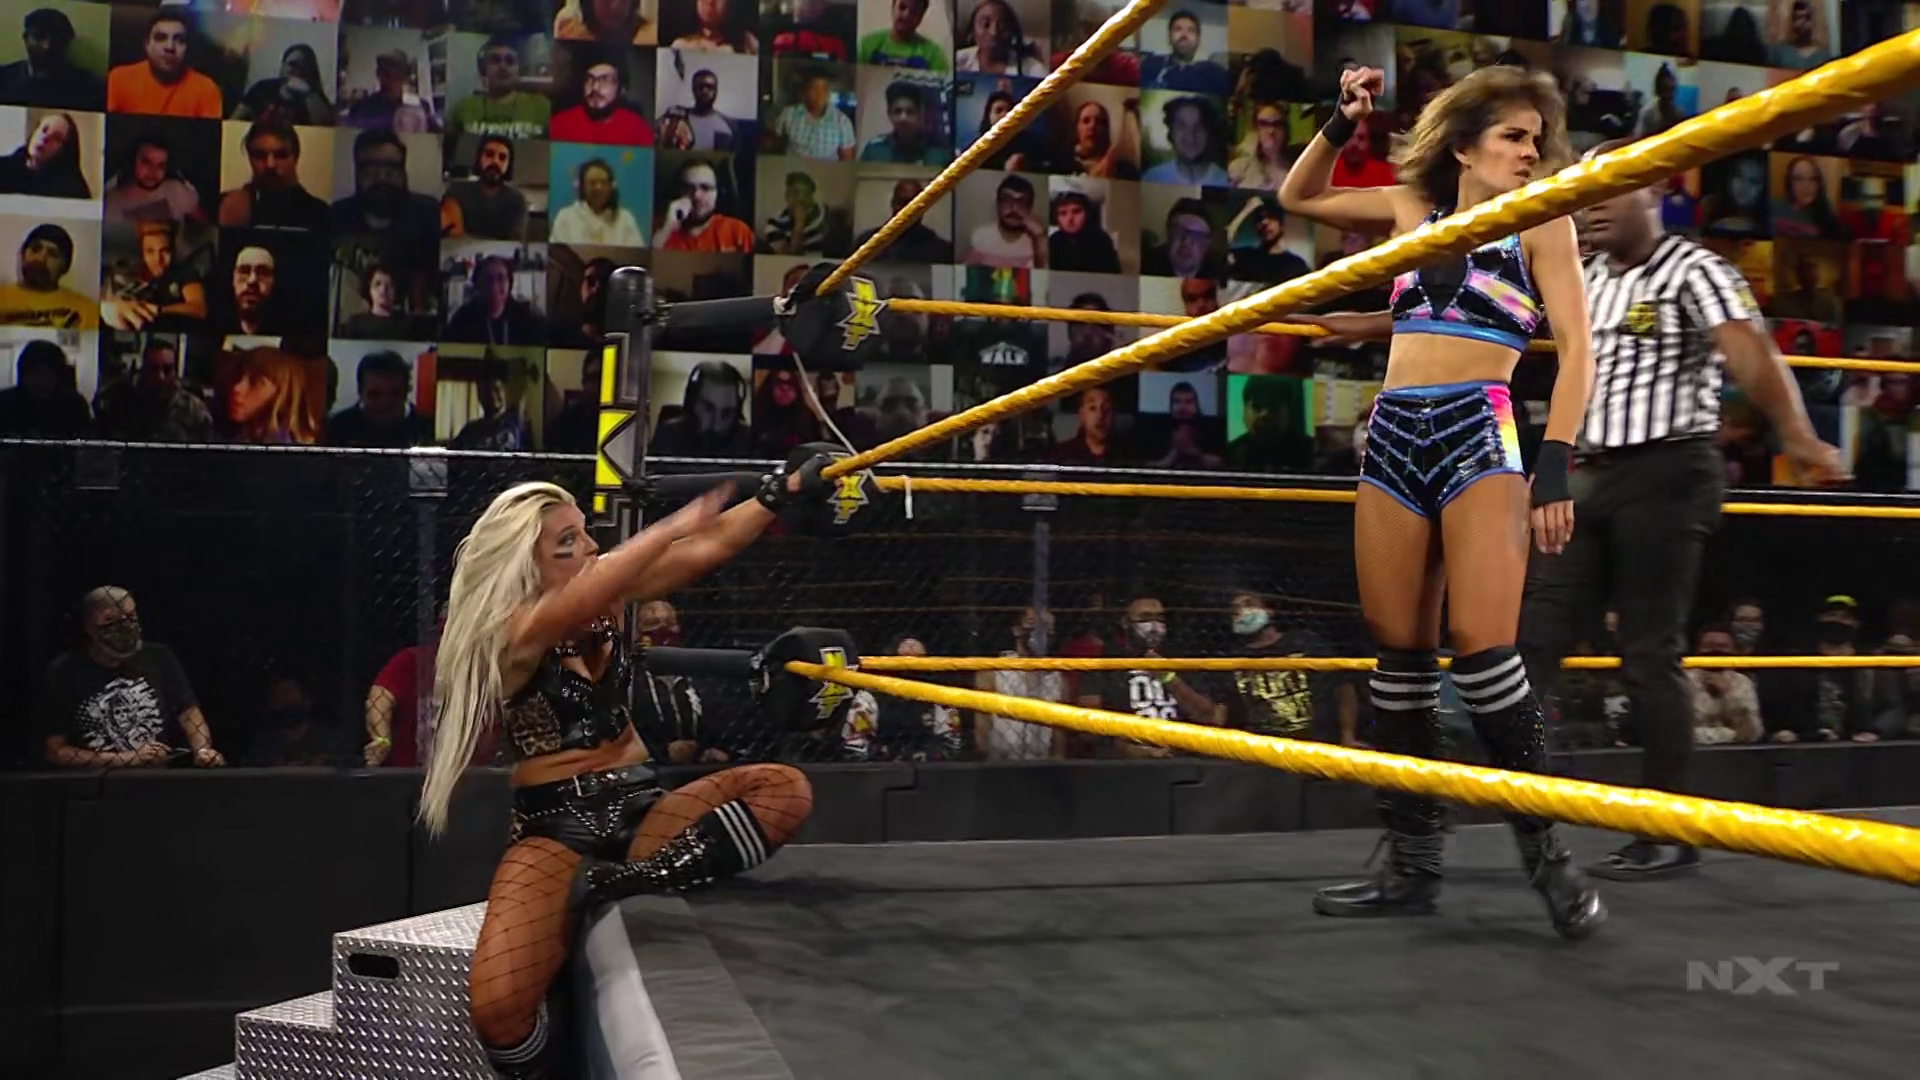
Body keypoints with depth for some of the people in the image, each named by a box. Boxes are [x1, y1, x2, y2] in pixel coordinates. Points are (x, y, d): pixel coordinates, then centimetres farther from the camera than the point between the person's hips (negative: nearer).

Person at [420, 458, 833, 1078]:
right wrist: (672, 527, -40)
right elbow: (575, 607, -32)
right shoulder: (508, 633, -10)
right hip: (555, 828, -5)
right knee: (496, 1008, -30)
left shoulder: (609, 598, 7)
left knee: (786, 790, -20)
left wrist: (789, 488, -11)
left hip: (640, 808, 6)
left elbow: (710, 546, 0)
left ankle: (626, 884, -27)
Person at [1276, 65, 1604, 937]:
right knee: (1399, 657, 4)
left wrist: (1555, 466, -12)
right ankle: (1413, 863, 12)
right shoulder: (1412, 207, 17)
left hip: (1481, 433, -4)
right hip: (1394, 436, 4)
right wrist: (1341, 124, 13)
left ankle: (1545, 848, -3)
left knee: (1483, 649, -18)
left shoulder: (1541, 221, 8)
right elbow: (1298, 198, 28)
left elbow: (1575, 351, -1)